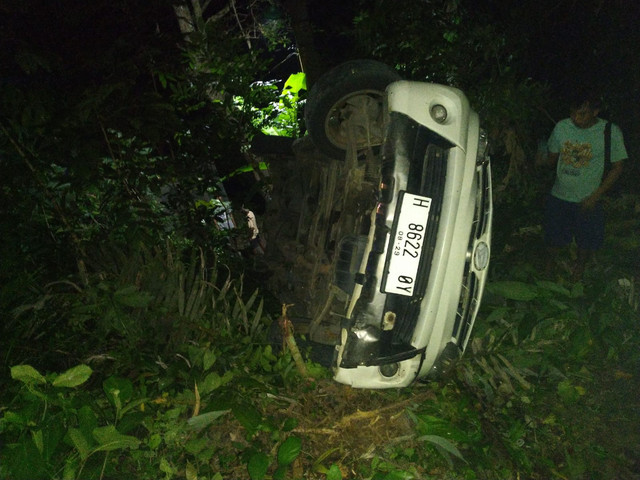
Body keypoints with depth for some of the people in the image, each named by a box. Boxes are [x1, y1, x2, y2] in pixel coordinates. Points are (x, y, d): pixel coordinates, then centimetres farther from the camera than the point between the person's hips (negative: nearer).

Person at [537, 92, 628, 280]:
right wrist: (542, 161, -10)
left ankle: (579, 267, 45)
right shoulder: (561, 127, -7)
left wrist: (595, 196, -13)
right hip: (559, 196, 2)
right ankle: (550, 263, 45)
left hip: (588, 200, -2)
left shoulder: (611, 132, -14)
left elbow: (617, 168, -8)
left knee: (587, 240, 15)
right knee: (553, 236, 16)